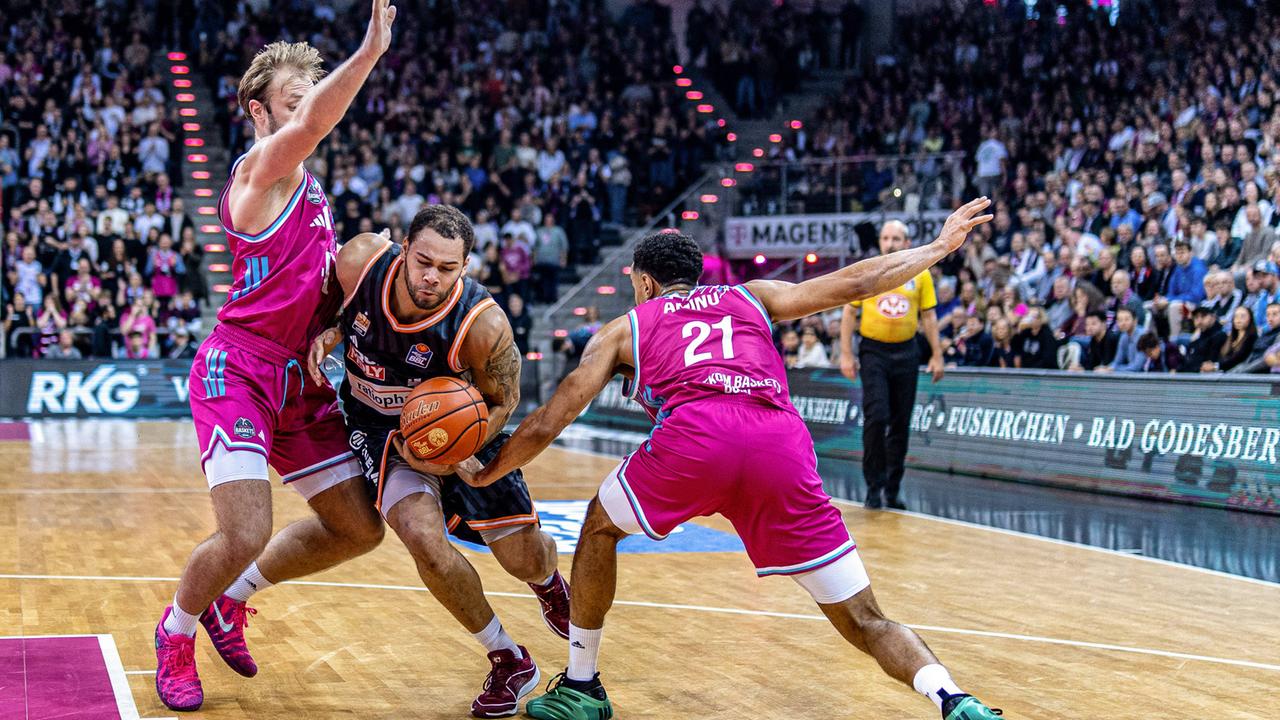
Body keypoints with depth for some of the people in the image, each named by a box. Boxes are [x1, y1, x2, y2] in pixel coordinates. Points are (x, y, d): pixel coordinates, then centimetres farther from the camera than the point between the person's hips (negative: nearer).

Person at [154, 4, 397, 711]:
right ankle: (176, 631, 10)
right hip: (238, 369, -9)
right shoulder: (260, 170, -8)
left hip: (300, 380, 9)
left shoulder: (307, 189, 19)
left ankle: (231, 596, 27)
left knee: (358, 528, 7)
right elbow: (313, 123, -30)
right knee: (246, 532, -21)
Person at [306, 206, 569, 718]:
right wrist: (328, 334, -19)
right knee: (424, 537, -25)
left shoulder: (483, 325, -30)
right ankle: (509, 662, -3)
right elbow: (331, 297, 1)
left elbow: (503, 402, -13)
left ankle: (547, 581, 49)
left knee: (524, 558, 4)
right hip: (381, 431, 1)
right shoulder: (361, 259, -25)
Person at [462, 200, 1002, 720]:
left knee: (600, 529, 30)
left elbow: (547, 424, 28)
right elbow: (855, 284, 25)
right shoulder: (750, 296, 34)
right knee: (863, 620, 8)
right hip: (783, 444, 2)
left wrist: (486, 475, 43)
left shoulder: (624, 330, 30)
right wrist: (941, 246, 38)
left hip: (691, 434, -2)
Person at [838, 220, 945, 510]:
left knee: (901, 424, 6)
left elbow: (928, 317, 8)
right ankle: (874, 486, -3)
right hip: (873, 352, -2)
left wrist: (936, 355, 3)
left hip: (905, 353, 2)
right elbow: (849, 314, 3)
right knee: (876, 418, -13)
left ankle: (892, 490, 15)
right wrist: (846, 355, -4)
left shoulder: (920, 275, 4)